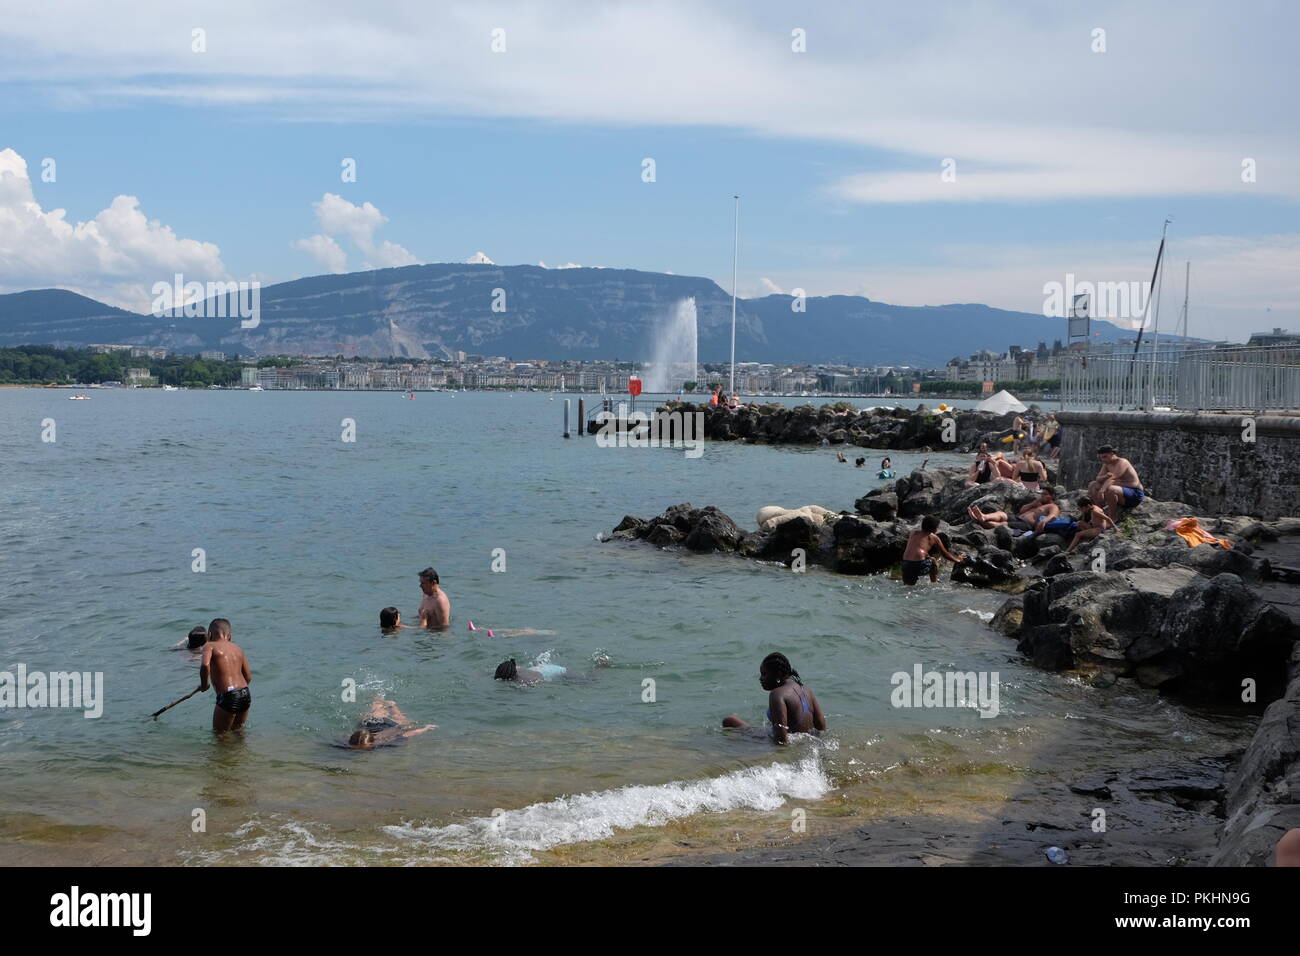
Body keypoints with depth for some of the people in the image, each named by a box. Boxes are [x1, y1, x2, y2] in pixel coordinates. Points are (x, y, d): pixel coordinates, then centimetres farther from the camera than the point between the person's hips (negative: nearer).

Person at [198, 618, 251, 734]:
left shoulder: (210, 646, 0)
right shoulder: (238, 648, 17)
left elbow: (205, 665, -21)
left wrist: (204, 685, -5)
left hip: (228, 697, -6)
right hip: (246, 695, 6)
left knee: (219, 733, 10)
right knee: (237, 730, 24)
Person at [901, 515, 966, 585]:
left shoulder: (913, 533, 19)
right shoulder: (933, 537, 7)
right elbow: (945, 554, 18)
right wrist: (958, 559, 36)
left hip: (905, 566, 4)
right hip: (920, 566, -4)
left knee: (909, 587, 27)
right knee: (933, 561, 27)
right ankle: (934, 584, 32)